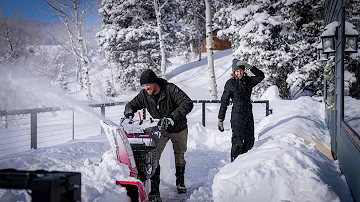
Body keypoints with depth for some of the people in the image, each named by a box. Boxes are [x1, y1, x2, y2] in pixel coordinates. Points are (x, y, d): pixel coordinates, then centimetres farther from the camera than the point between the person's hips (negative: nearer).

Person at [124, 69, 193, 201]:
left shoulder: (170, 89, -28)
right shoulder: (144, 95, -14)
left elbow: (188, 103, -37)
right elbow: (132, 104, 0)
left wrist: (172, 118, -48)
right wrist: (129, 112, -25)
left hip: (179, 128, -2)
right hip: (161, 129, 2)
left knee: (179, 156, 16)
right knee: (153, 156, -18)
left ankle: (180, 182, 43)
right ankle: (154, 191, -17)